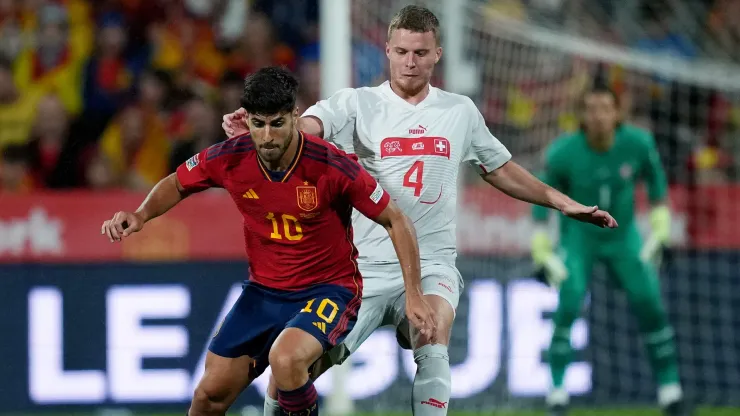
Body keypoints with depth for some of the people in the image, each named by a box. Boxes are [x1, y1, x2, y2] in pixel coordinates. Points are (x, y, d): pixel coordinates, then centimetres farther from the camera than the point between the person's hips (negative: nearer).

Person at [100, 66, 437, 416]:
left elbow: (396, 221, -12)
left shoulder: (333, 166, -23)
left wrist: (414, 295, -15)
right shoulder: (229, 159, -13)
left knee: (285, 359, -35)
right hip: (263, 291, 5)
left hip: (328, 290, -5)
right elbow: (177, 184, 9)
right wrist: (141, 215, -10)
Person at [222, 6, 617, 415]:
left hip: (431, 264, 1)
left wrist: (562, 202, 22)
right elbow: (303, 128, -20)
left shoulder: (461, 111, 9)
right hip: (365, 266, -1)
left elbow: (501, 170, 24)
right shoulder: (357, 104, -2)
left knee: (432, 348, -30)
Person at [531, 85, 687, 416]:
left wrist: (660, 219, -1)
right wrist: (540, 245, -12)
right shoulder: (564, 153, -23)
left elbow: (654, 174, 3)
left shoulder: (637, 143, -19)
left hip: (623, 236, 2)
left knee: (651, 306, -4)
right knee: (568, 307, -19)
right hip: (579, 236, -2)